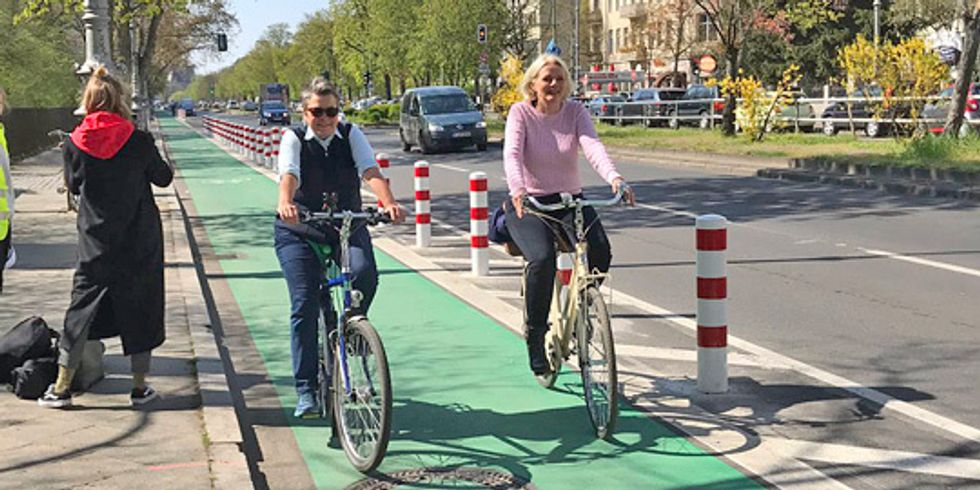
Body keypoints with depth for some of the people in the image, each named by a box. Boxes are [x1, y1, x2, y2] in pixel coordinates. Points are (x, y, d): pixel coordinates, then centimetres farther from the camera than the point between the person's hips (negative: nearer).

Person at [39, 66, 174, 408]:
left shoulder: (75, 144, -7)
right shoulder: (139, 142, -11)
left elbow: (73, 185, 8)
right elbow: (163, 177, 3)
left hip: (96, 242, 1)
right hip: (140, 241, -1)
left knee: (82, 309, 11)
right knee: (140, 309, 10)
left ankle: (61, 388, 14)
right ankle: (139, 387, 16)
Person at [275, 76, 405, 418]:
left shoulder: (351, 136, 0)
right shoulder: (294, 139, -5)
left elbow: (370, 171, -16)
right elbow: (289, 174, -25)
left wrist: (389, 202, -36)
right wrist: (285, 203, -47)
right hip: (300, 231, -1)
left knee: (365, 272, -28)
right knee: (304, 306, -9)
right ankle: (306, 390, -2)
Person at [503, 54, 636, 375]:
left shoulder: (575, 112, -1)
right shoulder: (520, 113, -6)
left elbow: (592, 146, -18)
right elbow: (512, 154, -22)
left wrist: (614, 178, -38)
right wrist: (517, 189, -43)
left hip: (570, 201, 3)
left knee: (600, 253, -25)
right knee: (543, 259, -31)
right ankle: (535, 338, -14)